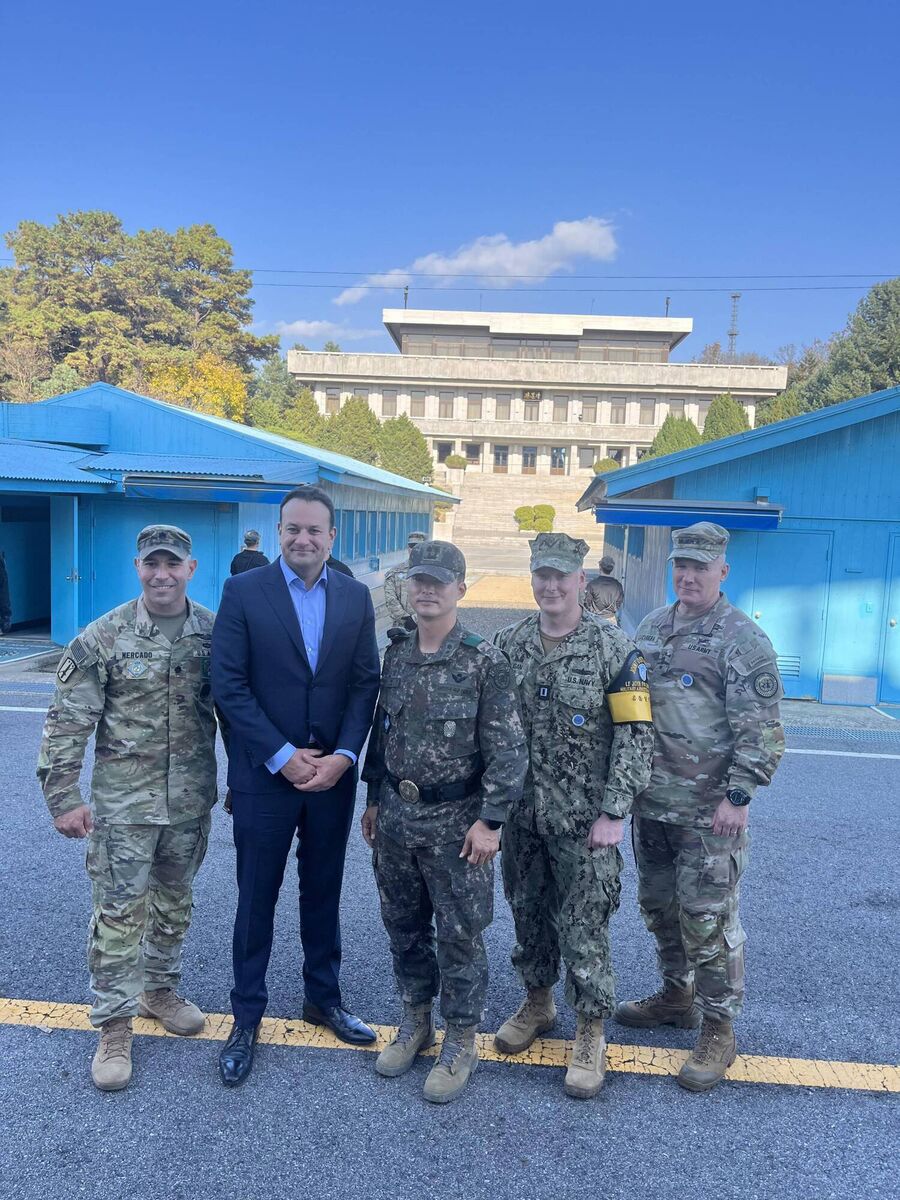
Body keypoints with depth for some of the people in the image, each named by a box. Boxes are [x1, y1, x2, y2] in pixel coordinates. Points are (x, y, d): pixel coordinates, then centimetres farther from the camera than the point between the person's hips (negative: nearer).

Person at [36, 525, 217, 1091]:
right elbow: (67, 722, -7)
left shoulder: (214, 633, -3)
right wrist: (64, 798, -10)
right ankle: (114, 1026, 21)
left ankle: (160, 988, 40)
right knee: (119, 911, 5)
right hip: (124, 800, -3)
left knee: (175, 901, 18)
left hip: (191, 799, 3)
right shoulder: (103, 637, -10)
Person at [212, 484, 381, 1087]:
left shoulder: (355, 596, 3)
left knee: (324, 893, 17)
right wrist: (283, 757, -14)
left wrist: (344, 756, -11)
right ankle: (247, 1017, 27)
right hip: (264, 774, -2)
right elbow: (229, 685, -10)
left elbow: (366, 682, 1)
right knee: (256, 898, 10)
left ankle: (324, 997, 36)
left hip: (333, 772, 3)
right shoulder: (243, 591, -6)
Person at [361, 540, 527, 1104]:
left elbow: (507, 748, -13)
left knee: (459, 933, 7)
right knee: (404, 925, 17)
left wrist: (490, 820, -15)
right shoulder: (395, 653, 4)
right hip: (395, 813, 5)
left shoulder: (485, 660, -12)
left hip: (455, 819, -5)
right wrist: (374, 799, 14)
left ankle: (461, 1041, 26)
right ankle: (416, 1020, 37)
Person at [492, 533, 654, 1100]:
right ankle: (538, 1004, 40)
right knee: (528, 912, 18)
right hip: (522, 813, 4)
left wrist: (613, 814, -14)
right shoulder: (509, 643, 0)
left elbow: (636, 735, -11)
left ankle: (591, 1032, 24)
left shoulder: (614, 648, -12)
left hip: (583, 818, -4)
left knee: (582, 924, 4)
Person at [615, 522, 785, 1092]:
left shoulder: (744, 639, -10)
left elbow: (759, 729, -13)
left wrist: (738, 795, -17)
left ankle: (718, 1030, 17)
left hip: (708, 808, -7)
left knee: (709, 916, 1)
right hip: (651, 800, 7)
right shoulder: (652, 627, 9)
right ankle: (677, 996, 39)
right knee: (659, 904, 19)